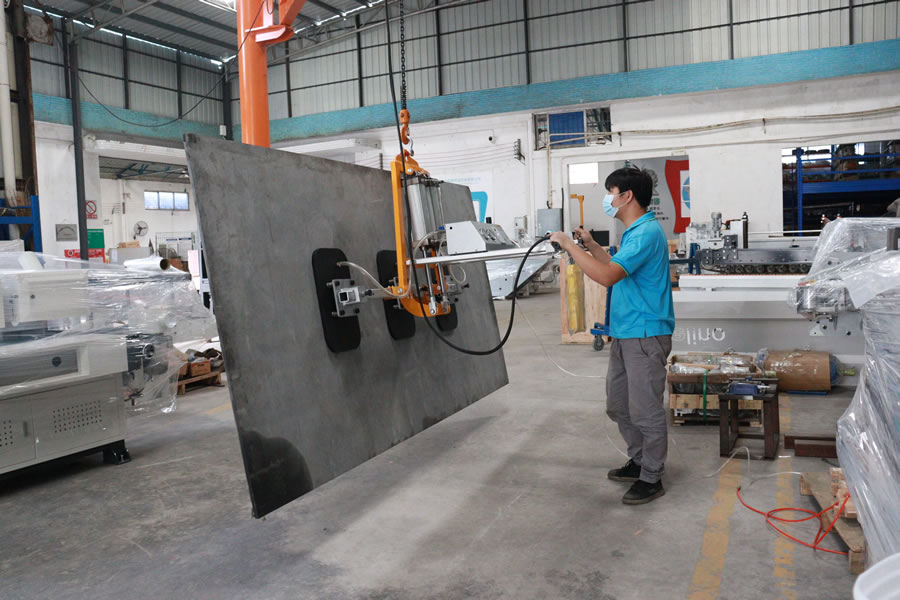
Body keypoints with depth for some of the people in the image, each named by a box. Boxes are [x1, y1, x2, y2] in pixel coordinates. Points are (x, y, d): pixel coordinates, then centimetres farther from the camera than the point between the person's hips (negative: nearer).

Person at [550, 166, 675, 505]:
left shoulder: (646, 233, -18)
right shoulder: (634, 232, 15)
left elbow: (608, 276, -27)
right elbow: (618, 269, 25)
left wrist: (569, 245, -19)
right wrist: (592, 247, 16)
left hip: (645, 334, -11)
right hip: (624, 334, 11)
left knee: (645, 410, 0)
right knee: (618, 405, 18)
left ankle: (651, 479, 14)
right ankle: (639, 462, 34)